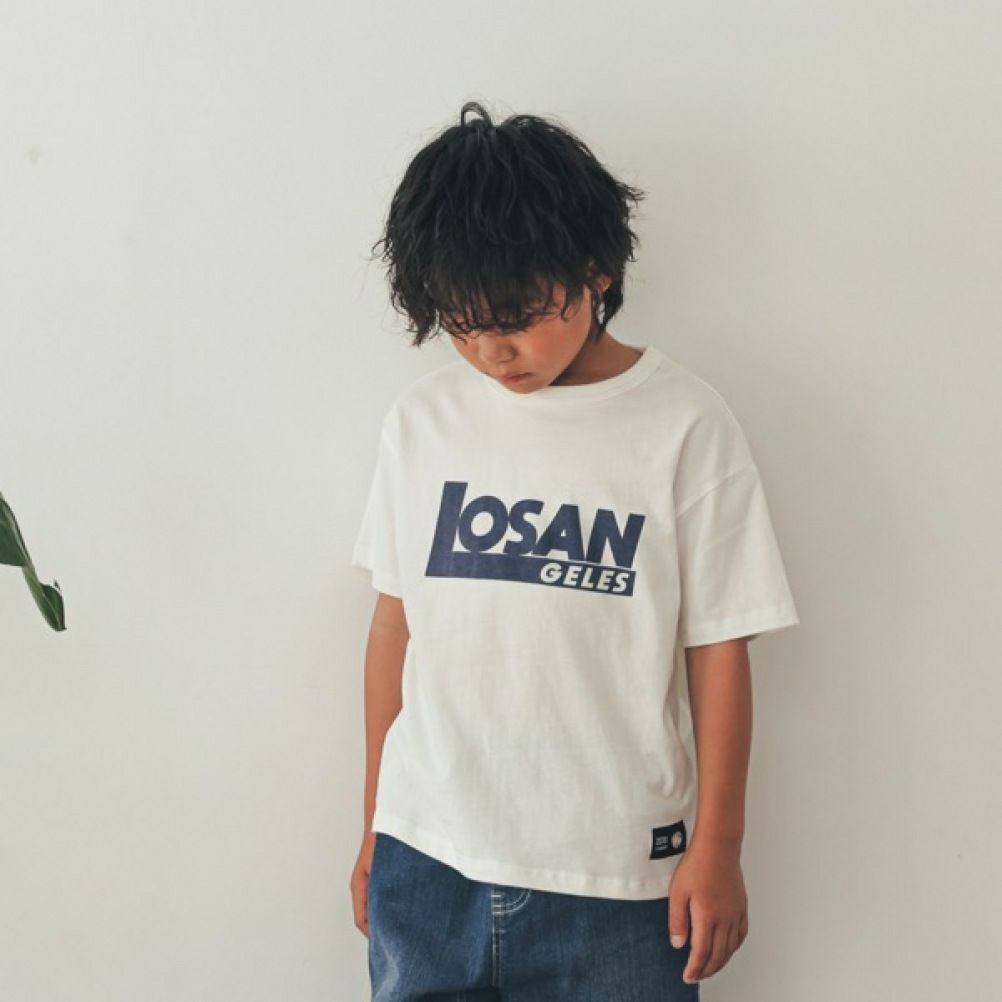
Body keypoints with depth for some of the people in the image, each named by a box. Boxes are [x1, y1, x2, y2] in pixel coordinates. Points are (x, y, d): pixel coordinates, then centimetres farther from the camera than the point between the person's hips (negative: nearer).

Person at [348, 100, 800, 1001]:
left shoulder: (684, 426, -8)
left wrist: (716, 846, -2)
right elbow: (396, 623, 8)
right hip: (425, 861, 3)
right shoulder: (423, 419, 3)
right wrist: (377, 825, 13)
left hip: (611, 881, -3)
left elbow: (718, 648, -4)